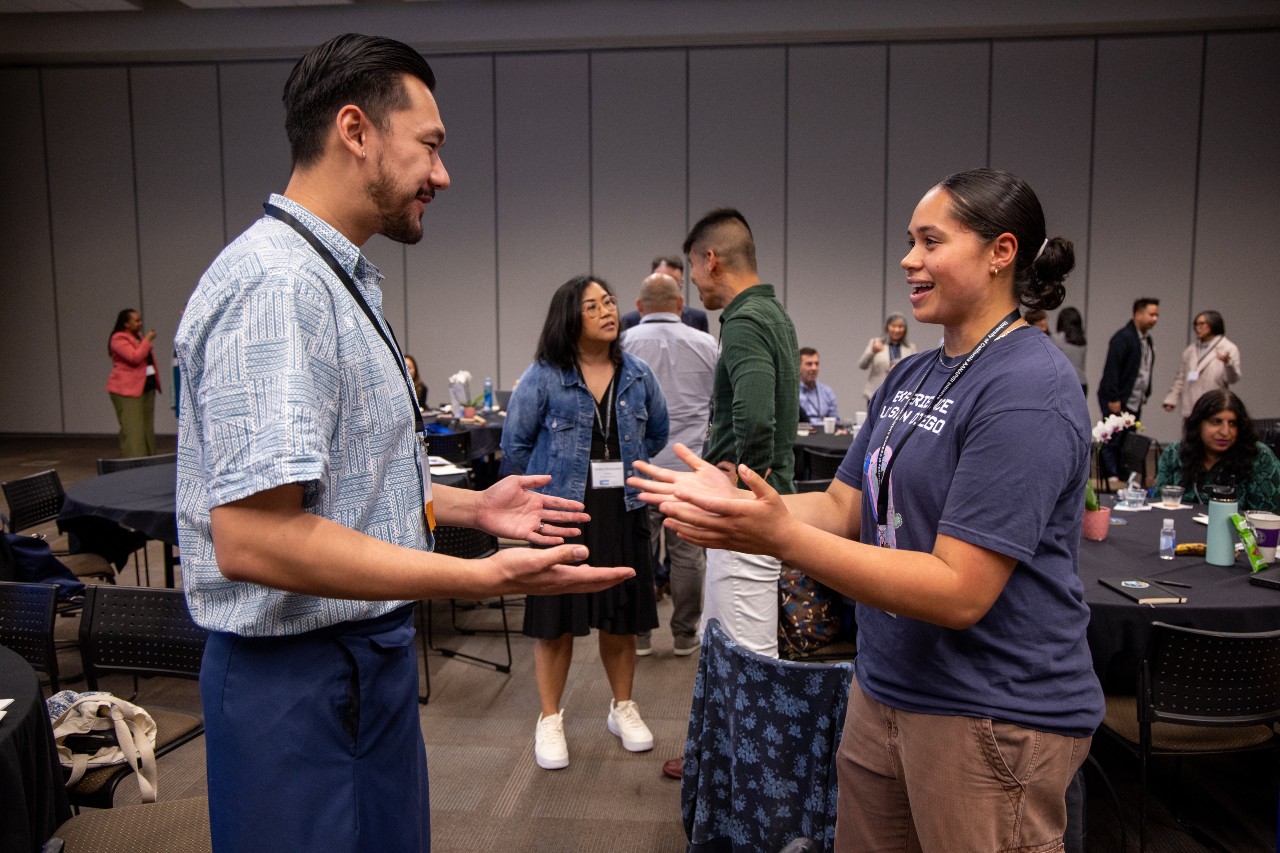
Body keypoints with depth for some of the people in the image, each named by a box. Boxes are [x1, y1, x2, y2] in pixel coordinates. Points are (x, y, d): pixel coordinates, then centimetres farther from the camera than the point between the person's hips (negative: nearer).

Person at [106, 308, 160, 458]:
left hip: (146, 387, 9)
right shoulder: (119, 339, -10)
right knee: (133, 431, -11)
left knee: (147, 429, 8)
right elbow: (135, 357, -24)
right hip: (127, 390, -9)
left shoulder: (138, 336, 18)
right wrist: (147, 340, -15)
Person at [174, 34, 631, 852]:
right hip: (300, 674, -9)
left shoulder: (342, 279, 10)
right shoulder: (276, 282, -22)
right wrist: (484, 577, -30)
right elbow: (253, 538, -29)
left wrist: (469, 506, 12)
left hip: (374, 653, 10)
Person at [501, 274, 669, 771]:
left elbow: (657, 433, 18)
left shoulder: (637, 375, 4)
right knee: (557, 618, 5)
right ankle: (550, 720, 22)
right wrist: (539, 495, 7)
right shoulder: (543, 377, -8)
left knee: (621, 616, 12)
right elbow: (515, 444, 0)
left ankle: (623, 708, 32)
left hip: (622, 512, 3)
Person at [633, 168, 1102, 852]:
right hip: (884, 690, 8)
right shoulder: (910, 376, 7)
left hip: (992, 717, -8)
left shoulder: (1026, 390, -20)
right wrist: (731, 503, -10)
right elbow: (843, 508, 7)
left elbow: (959, 592, -25)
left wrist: (780, 536, -31)